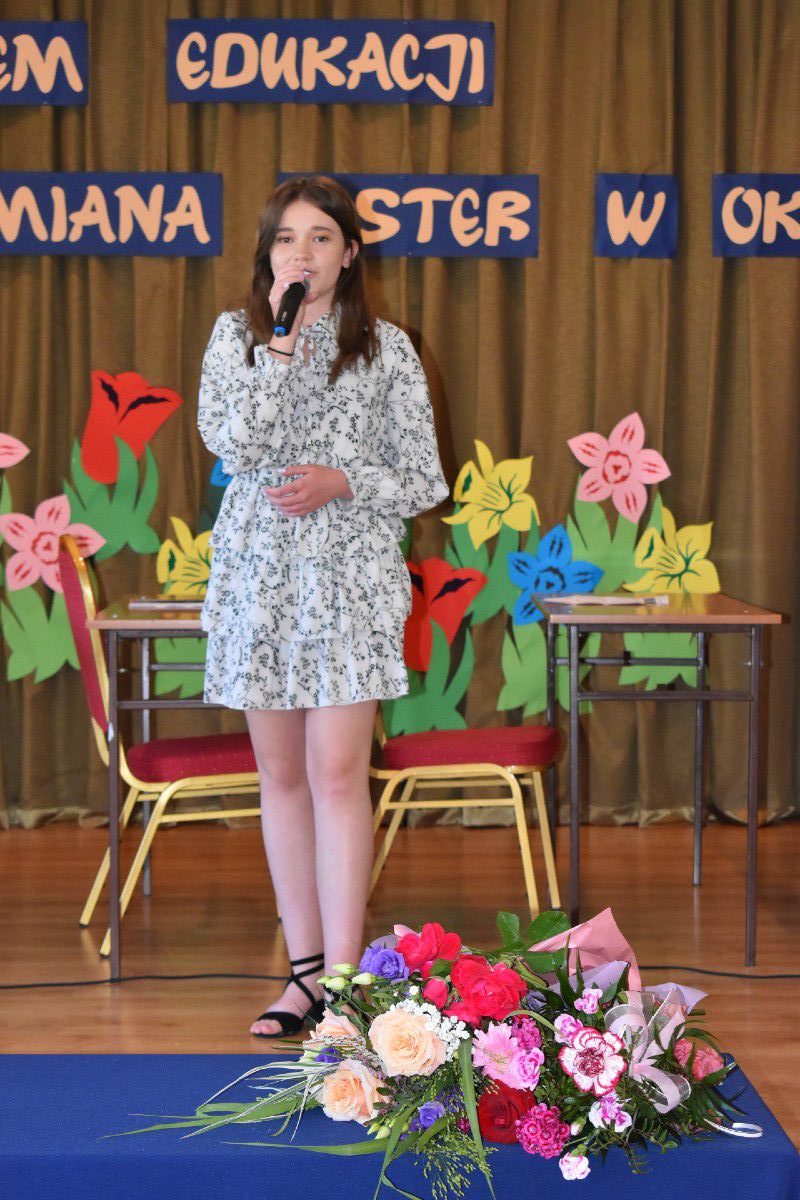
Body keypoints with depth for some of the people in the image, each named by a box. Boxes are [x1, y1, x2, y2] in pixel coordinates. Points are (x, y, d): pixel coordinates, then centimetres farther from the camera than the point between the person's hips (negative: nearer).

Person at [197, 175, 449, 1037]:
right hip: (258, 570, 2)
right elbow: (234, 445, -9)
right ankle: (305, 969, 16)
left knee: (337, 774, -9)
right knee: (281, 774, 7)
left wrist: (343, 483, -12)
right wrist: (280, 344, -13)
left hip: (351, 574, -2)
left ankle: (341, 979, -6)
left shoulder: (386, 348, 3)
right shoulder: (236, 333, 7)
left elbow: (425, 482, 4)